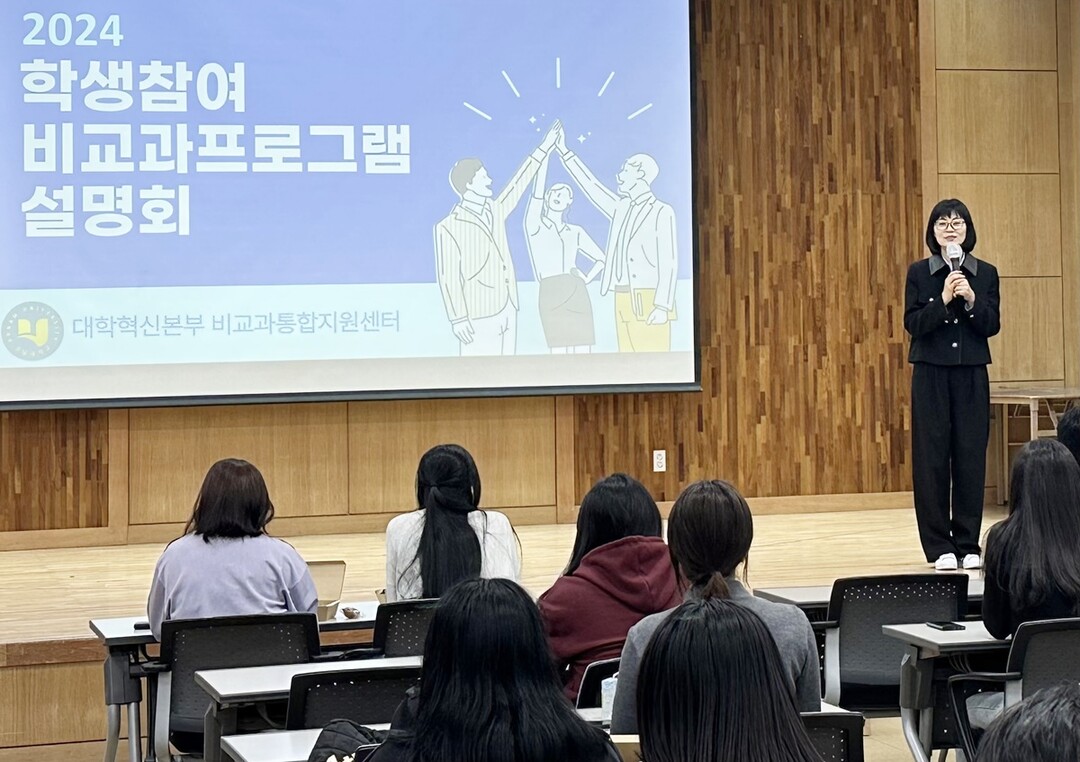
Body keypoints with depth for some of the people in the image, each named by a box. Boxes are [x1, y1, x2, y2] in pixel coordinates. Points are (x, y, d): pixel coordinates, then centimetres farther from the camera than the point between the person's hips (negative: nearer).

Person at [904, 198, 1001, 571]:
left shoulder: (985, 273, 6)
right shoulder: (919, 272, 2)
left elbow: (992, 326, 0)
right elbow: (912, 324, -5)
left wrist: (971, 300, -17)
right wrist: (943, 300, -19)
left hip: (972, 375, 1)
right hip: (931, 373, -1)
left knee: (971, 455, 2)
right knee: (932, 456, -1)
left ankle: (968, 544, 12)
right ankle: (939, 547, 5)